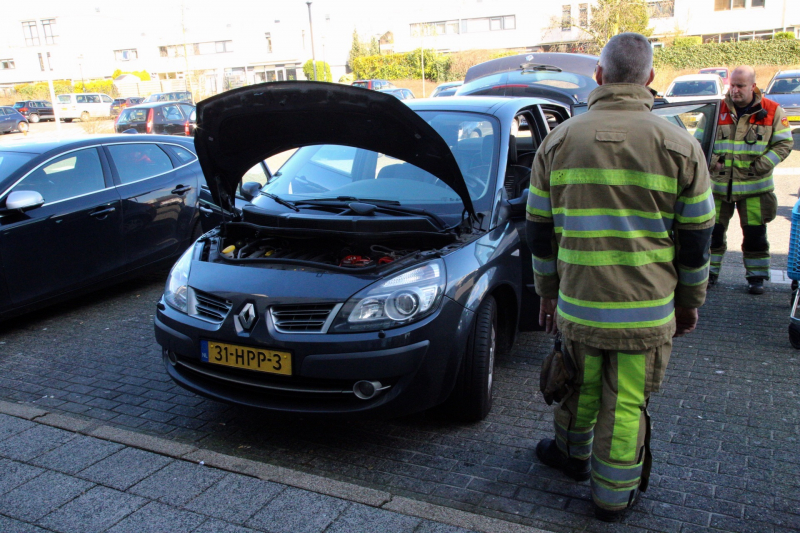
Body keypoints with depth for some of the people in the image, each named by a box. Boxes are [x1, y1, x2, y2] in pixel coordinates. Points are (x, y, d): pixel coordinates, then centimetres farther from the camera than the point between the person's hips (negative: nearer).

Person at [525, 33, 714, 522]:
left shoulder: (559, 141, 1)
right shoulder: (680, 145, -4)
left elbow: (539, 233, 5)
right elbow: (697, 241, 0)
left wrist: (548, 293, 17)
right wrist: (690, 301, 14)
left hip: (577, 304, 2)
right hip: (647, 311, -1)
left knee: (581, 389, 23)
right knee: (626, 406, 11)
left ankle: (573, 455, 46)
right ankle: (614, 498, 27)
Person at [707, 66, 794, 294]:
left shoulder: (773, 111, 1)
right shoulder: (716, 110, 2)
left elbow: (784, 144, 2)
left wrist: (761, 166, -11)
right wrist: (713, 161, -11)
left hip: (754, 186, -1)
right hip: (719, 184, 1)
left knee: (755, 234, 3)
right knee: (713, 230, 5)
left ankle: (756, 276, 17)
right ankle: (710, 272, 19)